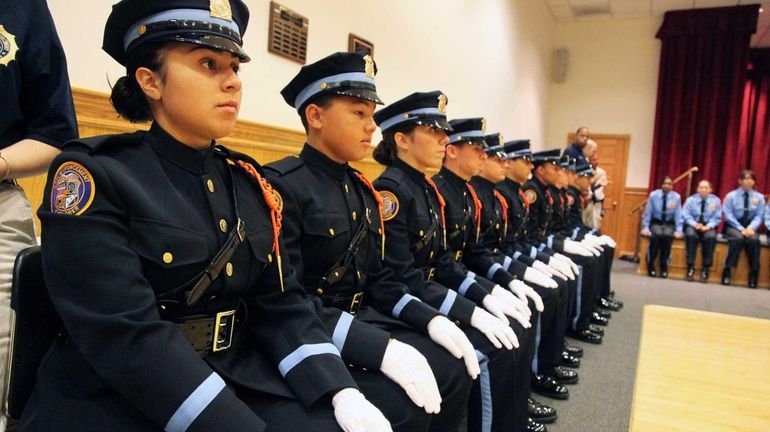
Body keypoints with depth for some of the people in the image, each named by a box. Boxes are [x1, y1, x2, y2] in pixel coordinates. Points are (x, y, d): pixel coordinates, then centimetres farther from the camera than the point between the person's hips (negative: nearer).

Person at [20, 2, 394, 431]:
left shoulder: (249, 183, 5)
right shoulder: (93, 175, -12)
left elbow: (281, 304, 2)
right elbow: (127, 336, -21)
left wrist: (342, 392, -12)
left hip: (236, 378, 5)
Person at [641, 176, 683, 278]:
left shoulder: (676, 197, -6)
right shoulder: (653, 195, -7)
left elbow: (678, 215, -4)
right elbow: (647, 213, -3)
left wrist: (678, 230, -13)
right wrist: (645, 227, -10)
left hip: (669, 224, 1)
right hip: (656, 222, 0)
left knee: (667, 236, -32)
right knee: (657, 235, -33)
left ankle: (664, 267, -18)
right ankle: (650, 265, -17)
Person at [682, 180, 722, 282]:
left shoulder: (715, 200, 4)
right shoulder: (691, 199, 3)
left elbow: (717, 218, -1)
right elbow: (686, 215, -4)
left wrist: (708, 226, -20)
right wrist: (695, 224, -21)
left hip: (708, 227, 0)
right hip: (693, 225, 0)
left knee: (711, 237, -33)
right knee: (690, 235, -34)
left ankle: (705, 268, -25)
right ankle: (691, 267, -29)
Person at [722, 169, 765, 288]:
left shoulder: (759, 197, 7)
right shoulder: (731, 196, 1)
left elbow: (759, 216, 0)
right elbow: (728, 215, -6)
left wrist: (751, 228, -19)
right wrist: (741, 229, -18)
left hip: (750, 227, 2)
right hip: (733, 226, -2)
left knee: (754, 240, -32)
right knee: (738, 238, -35)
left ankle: (754, 273, -22)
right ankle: (727, 270, -30)